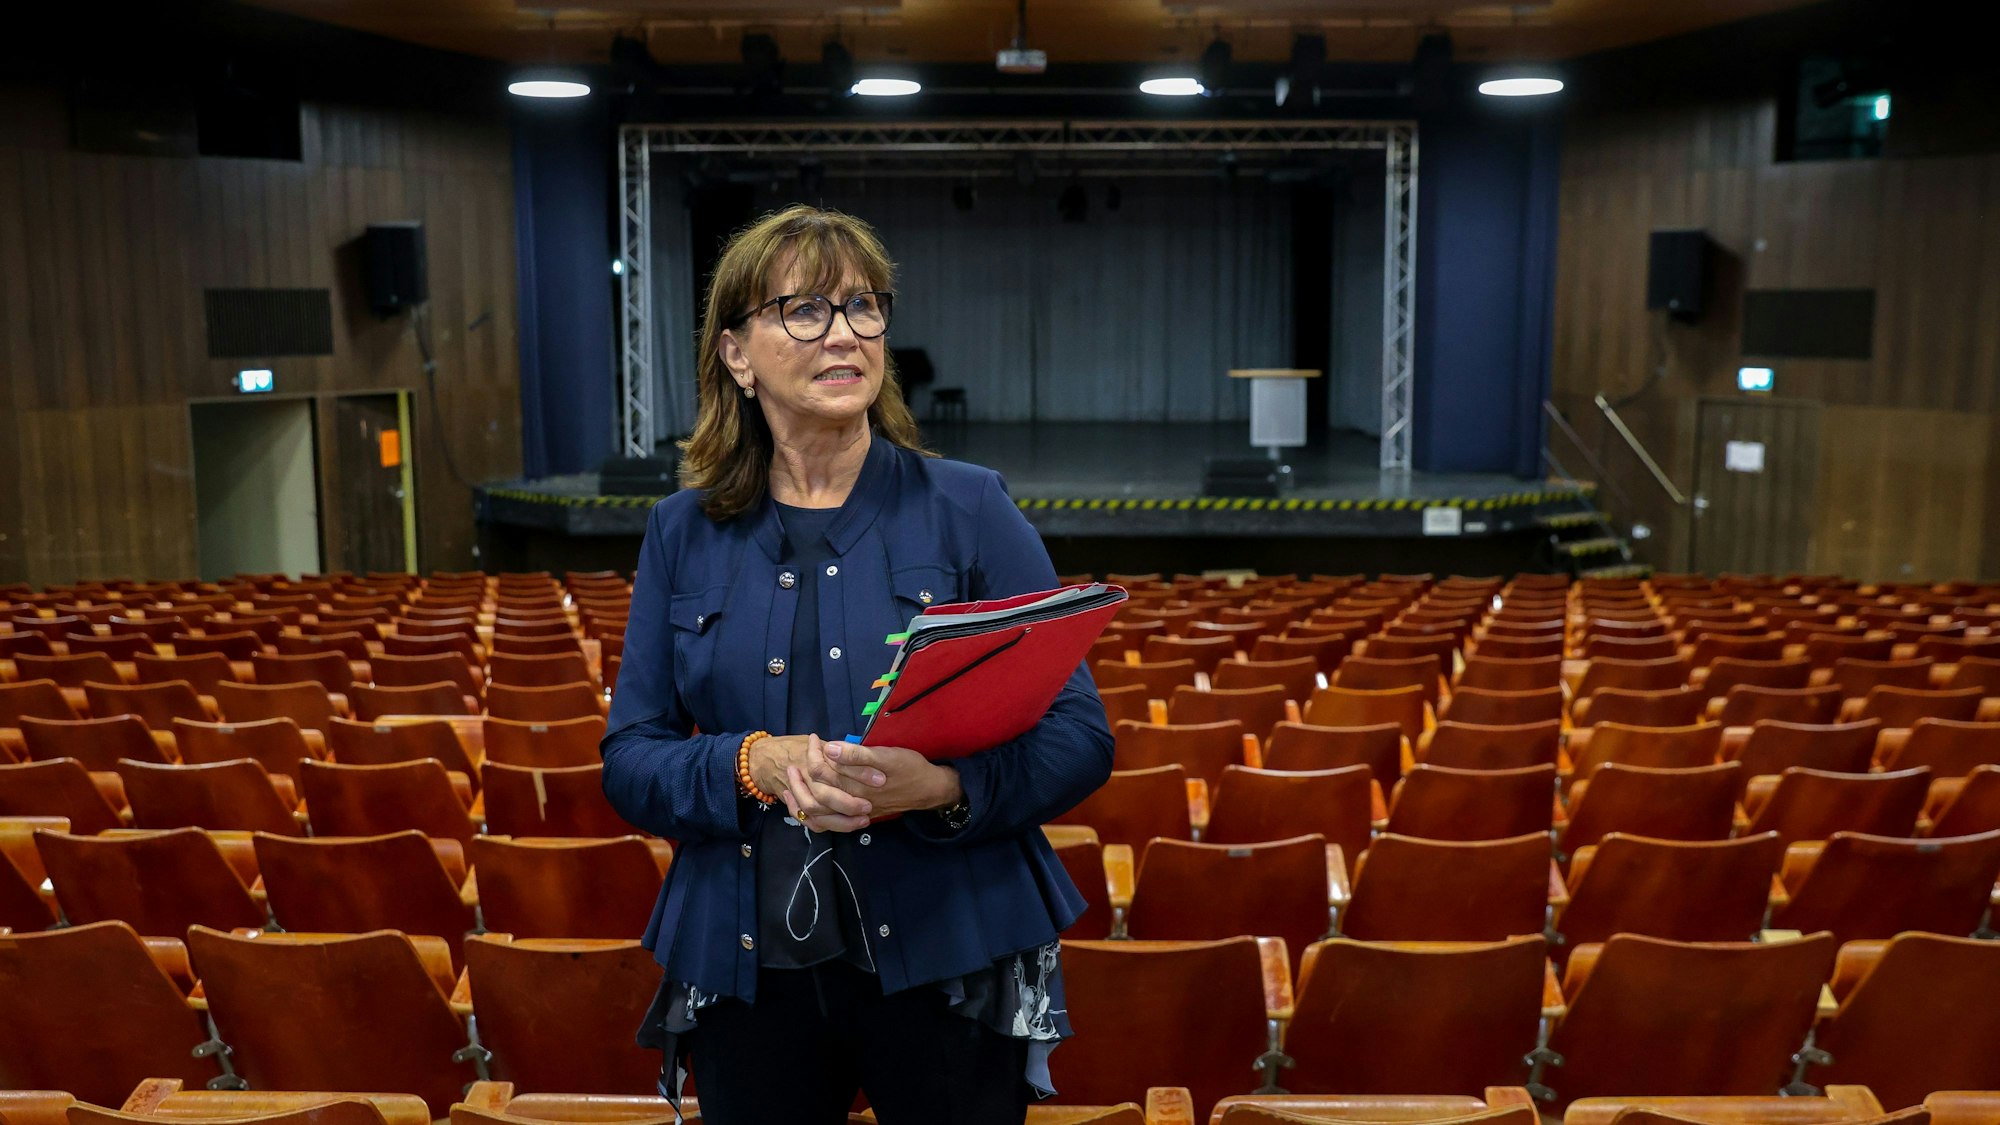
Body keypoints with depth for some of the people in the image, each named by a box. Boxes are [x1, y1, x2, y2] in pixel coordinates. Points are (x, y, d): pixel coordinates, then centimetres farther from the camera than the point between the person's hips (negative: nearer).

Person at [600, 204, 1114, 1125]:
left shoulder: (969, 509, -4)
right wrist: (753, 764, -18)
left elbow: (1079, 736, -6)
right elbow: (630, 761, 2)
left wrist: (946, 786, -24)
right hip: (748, 968, 2)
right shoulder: (683, 533, 4)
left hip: (945, 957, -2)